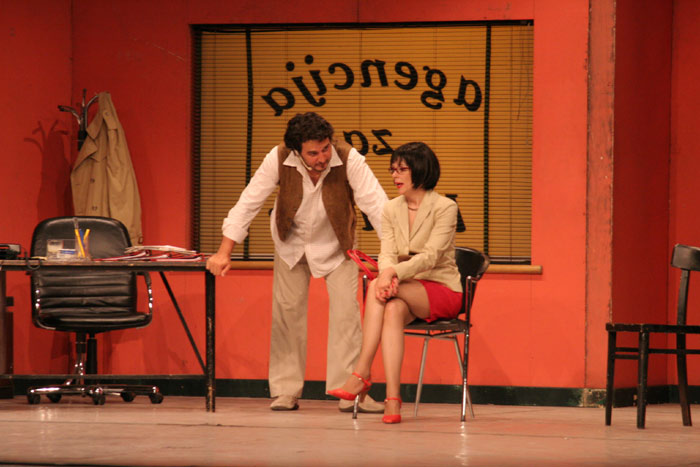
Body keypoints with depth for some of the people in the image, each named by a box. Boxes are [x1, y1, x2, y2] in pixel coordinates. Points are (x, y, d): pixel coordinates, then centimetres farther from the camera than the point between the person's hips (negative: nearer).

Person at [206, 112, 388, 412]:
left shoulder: (349, 160, -31)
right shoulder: (279, 159, -28)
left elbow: (376, 205, -33)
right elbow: (248, 203, -23)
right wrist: (224, 253, -27)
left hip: (335, 244, -1)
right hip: (292, 242, 1)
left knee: (346, 309, -12)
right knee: (287, 310, 3)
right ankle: (286, 391, 12)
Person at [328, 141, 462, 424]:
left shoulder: (444, 208, -7)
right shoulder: (391, 210, 11)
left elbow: (431, 256, -19)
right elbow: (387, 253, -2)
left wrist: (395, 272, -34)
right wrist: (388, 275, -27)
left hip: (443, 291, -4)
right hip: (406, 292, 4)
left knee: (375, 287, -31)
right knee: (393, 309, -35)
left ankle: (361, 374, -36)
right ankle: (392, 399, -46)